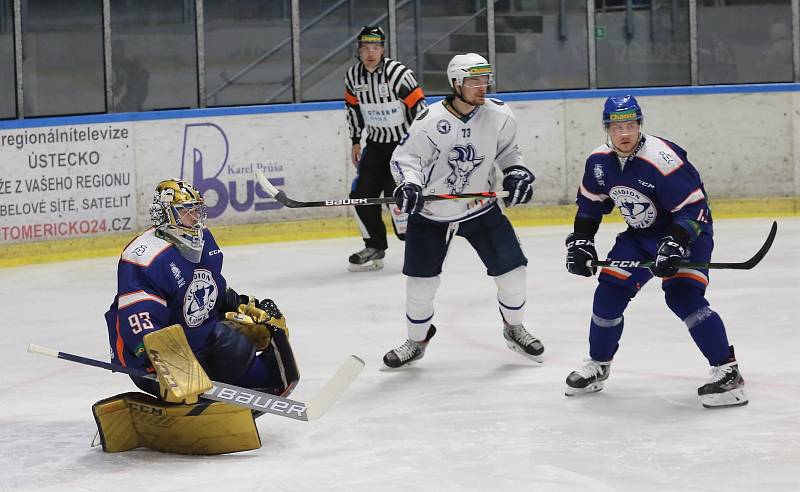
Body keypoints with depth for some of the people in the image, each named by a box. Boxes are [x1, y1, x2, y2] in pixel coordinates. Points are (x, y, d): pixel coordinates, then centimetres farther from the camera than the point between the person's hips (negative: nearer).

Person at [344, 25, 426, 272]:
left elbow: (419, 108, -18)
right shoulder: (353, 76, -2)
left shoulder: (399, 73, -21)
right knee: (361, 194, 1)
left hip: (405, 140, -6)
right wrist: (355, 141, 17)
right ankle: (375, 247, 17)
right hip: (376, 143, 6)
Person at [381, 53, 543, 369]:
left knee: (511, 269, -2)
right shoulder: (431, 121, -20)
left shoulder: (499, 116, -10)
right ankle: (417, 340, 26)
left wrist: (517, 172, -8)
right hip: (431, 214, -2)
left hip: (481, 207, 2)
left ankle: (514, 328, 24)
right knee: (420, 282, 2)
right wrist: (409, 184, -33)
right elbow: (404, 158, -14)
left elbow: (507, 150, 9)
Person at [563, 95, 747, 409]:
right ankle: (597, 366, 23)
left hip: (688, 231, -7)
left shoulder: (663, 160, -30)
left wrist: (676, 244, -40)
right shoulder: (600, 162, -7)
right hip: (639, 235, 7)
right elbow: (590, 203, 10)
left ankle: (727, 371, -20)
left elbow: (693, 208, -29)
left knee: (682, 295, -25)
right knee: (609, 293, 0)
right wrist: (580, 241, 2)